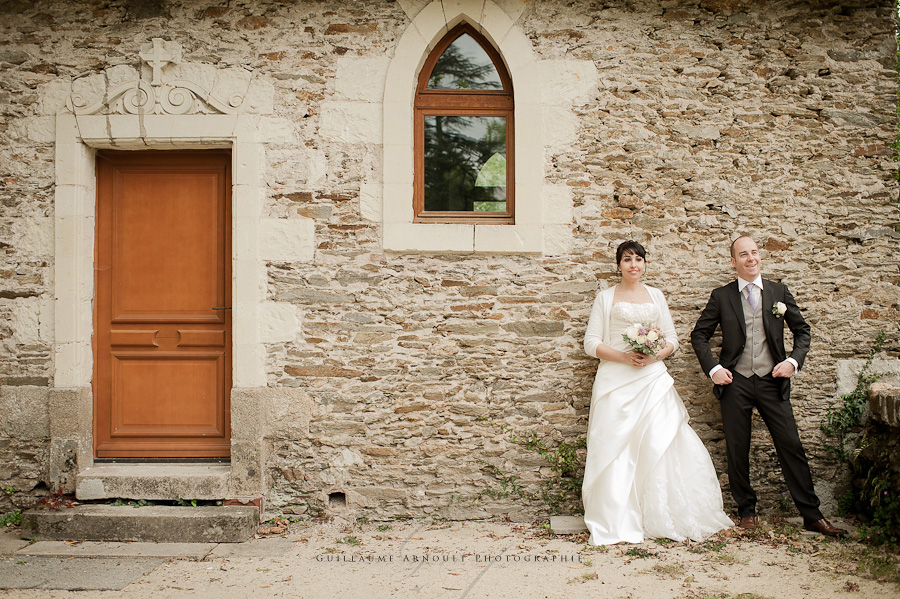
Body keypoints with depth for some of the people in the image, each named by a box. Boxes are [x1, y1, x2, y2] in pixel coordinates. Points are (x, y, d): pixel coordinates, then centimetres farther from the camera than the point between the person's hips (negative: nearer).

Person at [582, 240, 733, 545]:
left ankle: (658, 519, 2)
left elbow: (672, 339, 14)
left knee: (659, 445, -9)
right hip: (616, 380, -2)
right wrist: (623, 357, -13)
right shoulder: (606, 297, 8)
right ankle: (617, 522, 0)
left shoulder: (656, 295, 16)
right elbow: (591, 343, 2)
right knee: (616, 448, -7)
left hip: (653, 378, 2)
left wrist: (655, 356, -7)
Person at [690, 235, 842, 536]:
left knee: (792, 446, 0)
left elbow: (802, 330, 12)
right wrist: (713, 368, -6)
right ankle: (747, 511, 22)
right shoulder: (721, 296, 3)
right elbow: (699, 335, 7)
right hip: (735, 382, 0)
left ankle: (812, 515, 10)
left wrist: (793, 361, -5)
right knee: (737, 451, 6)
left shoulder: (779, 292, 7)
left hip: (772, 380, 1)